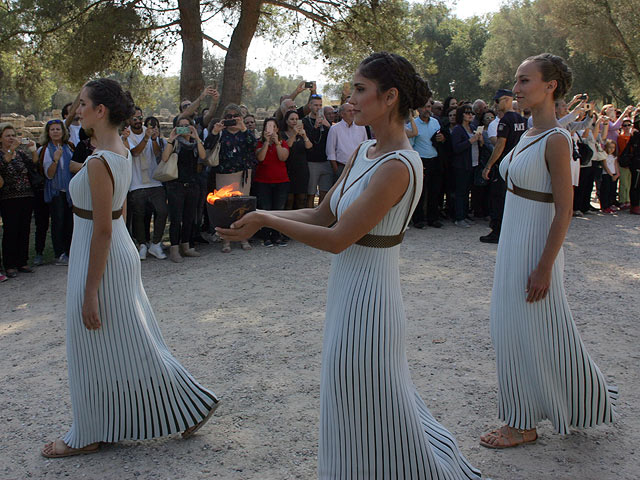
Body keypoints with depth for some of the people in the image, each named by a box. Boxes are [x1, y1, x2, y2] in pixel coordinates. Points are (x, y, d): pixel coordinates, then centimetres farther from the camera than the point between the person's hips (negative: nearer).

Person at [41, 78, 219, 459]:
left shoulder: (99, 162, -22)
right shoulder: (122, 152, 7)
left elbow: (102, 230, -23)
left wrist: (90, 292, -20)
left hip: (103, 260, -9)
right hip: (122, 251, 9)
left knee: (99, 348, 5)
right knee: (129, 342, 18)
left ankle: (90, 435, 21)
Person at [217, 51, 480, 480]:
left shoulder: (398, 166, -23)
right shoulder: (364, 153, 6)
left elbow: (337, 238, -24)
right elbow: (321, 215, 8)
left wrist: (266, 219, -17)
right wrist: (259, 216, -3)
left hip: (367, 299, -10)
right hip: (348, 289, 10)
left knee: (372, 413, 5)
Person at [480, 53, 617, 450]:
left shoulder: (556, 140, -17)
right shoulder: (529, 136, 10)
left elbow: (564, 211, -19)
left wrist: (544, 267, -21)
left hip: (535, 247, -9)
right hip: (513, 244, 9)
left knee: (534, 333, 2)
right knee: (515, 331, 15)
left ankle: (523, 424, 17)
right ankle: (521, 419, 28)